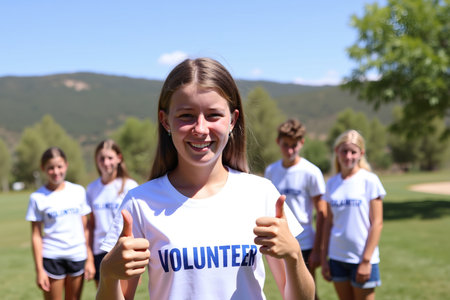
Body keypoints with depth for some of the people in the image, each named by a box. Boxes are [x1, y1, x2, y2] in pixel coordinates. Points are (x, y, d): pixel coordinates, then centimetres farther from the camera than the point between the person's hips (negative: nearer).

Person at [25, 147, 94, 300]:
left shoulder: (78, 191, 4)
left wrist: (90, 259, 4)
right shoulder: (38, 198, -2)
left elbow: (85, 228, 6)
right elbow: (36, 236, -2)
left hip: (77, 256, 2)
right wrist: (39, 269, -6)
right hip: (52, 258, -2)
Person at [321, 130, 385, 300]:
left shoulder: (369, 180, -6)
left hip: (362, 258, -4)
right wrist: (324, 258, 7)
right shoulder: (332, 183, 7)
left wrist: (366, 260, -12)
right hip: (337, 257, 4)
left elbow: (377, 223, -8)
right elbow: (328, 222, 10)